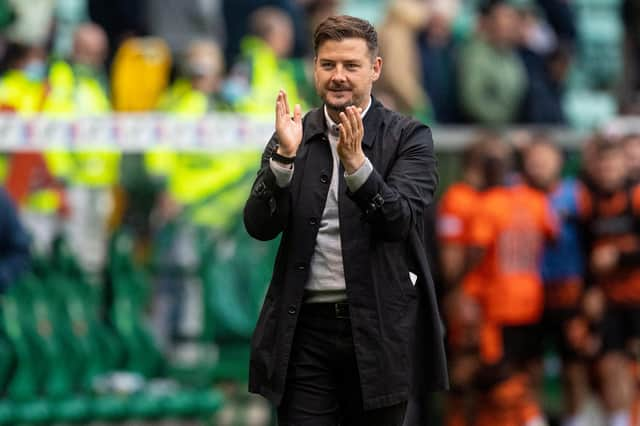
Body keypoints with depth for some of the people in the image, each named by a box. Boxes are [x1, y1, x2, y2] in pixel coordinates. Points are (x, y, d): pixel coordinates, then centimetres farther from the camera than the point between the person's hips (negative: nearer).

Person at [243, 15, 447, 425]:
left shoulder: (409, 137, 1)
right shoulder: (294, 135, 8)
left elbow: (400, 220, -12)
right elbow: (260, 226, -1)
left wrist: (355, 162, -26)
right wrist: (285, 156, -15)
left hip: (381, 327, -2)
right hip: (306, 328, 2)